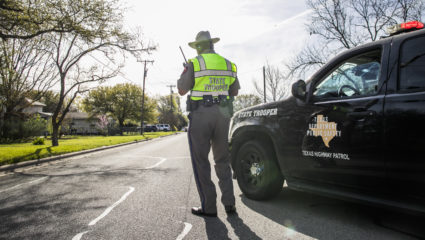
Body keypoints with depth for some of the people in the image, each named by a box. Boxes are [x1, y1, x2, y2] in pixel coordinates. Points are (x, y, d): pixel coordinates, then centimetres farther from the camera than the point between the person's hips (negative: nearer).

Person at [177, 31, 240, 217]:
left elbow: (182, 90, -2)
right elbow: (234, 92, 17)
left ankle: (208, 207, 6)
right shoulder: (228, 64, 11)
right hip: (222, 114, 5)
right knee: (222, 160, 14)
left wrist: (187, 73, 14)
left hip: (201, 114, -5)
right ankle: (229, 203, 14)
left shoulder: (194, 63, -5)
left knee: (200, 161, 4)